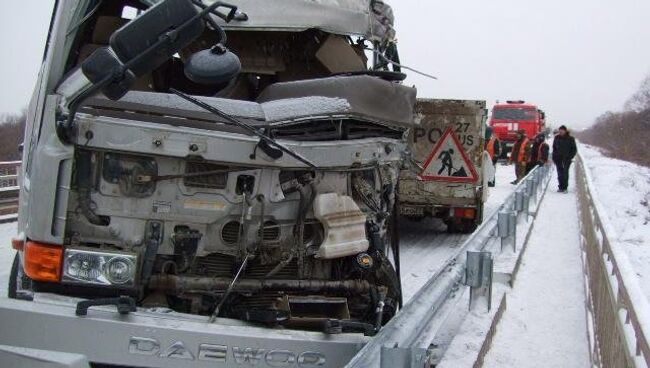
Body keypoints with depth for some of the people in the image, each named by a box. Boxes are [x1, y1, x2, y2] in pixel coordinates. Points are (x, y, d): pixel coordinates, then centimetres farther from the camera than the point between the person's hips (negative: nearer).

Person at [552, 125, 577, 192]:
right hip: (558, 158, 3)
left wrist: (570, 157, -9)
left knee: (565, 172, -7)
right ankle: (561, 187, 8)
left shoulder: (570, 139, -3)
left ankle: (565, 187, -3)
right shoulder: (557, 138, 7)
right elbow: (554, 148, 17)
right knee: (560, 172, 3)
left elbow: (574, 149, 2)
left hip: (567, 158, -3)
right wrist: (554, 157, 7)